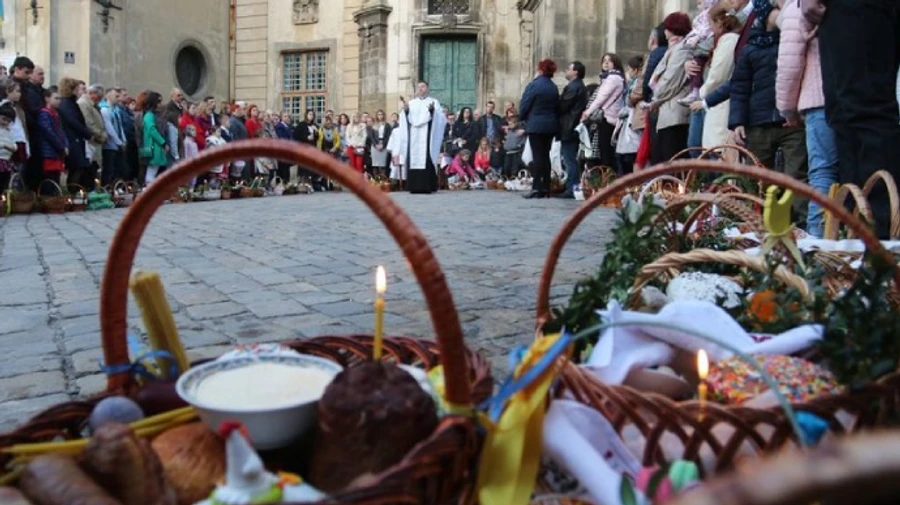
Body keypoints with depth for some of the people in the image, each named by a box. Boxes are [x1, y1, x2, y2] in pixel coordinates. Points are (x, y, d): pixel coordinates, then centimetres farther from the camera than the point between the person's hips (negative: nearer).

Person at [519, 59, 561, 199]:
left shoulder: (534, 85, -10)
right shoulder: (554, 88, 8)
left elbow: (524, 106, -8)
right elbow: (557, 107, 12)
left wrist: (523, 120, 9)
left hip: (536, 125, -6)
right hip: (551, 125, 6)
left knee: (537, 157, -5)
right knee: (545, 156, 10)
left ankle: (537, 188, -7)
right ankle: (546, 188, 12)